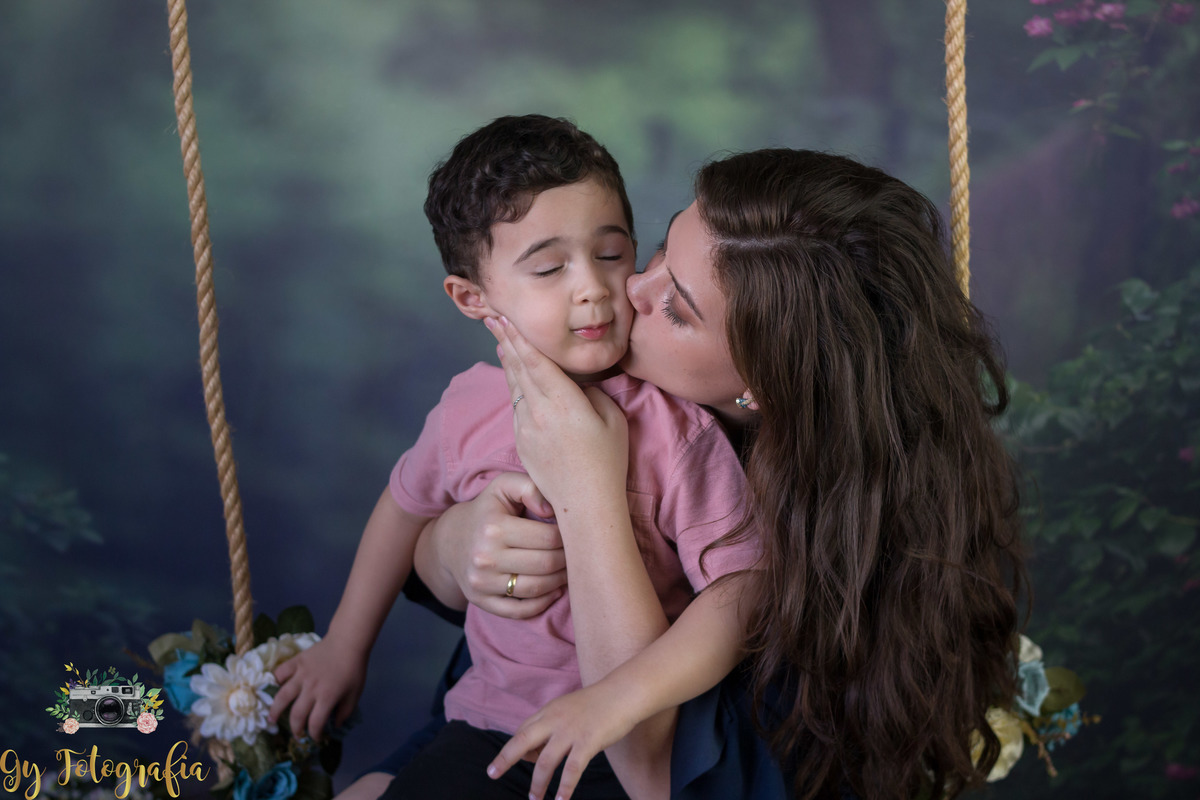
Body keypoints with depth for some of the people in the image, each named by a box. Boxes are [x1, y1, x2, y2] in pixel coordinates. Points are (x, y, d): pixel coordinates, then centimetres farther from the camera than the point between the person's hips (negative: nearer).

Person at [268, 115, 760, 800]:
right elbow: (407, 504, 16)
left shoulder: (676, 426, -18)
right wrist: (344, 647, 25)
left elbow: (739, 589, -22)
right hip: (493, 721, 4)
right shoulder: (470, 407, -3)